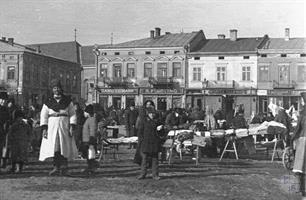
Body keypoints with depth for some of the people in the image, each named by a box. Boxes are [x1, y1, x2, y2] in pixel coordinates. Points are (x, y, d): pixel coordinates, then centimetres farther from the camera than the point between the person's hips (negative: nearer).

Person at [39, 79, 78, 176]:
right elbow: (43, 115, 4)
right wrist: (44, 128, -6)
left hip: (64, 126, 0)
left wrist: (72, 127, -5)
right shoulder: (48, 102, 8)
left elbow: (73, 114, 5)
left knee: (64, 147, -3)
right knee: (54, 147, -8)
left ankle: (64, 166, 7)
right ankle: (56, 167, -7)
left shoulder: (67, 101, 8)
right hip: (52, 126, 0)